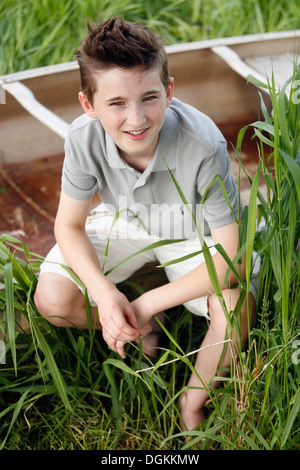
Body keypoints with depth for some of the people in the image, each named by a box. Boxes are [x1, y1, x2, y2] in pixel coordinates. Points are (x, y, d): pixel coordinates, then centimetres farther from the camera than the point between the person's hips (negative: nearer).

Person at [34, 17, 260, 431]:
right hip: (124, 224, 3)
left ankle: (193, 402, 2)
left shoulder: (204, 146, -37)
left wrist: (148, 303, -28)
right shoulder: (85, 138, -29)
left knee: (236, 309, -29)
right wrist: (105, 294, -29)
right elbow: (69, 225, -13)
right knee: (52, 300, -17)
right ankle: (143, 329, 14)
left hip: (192, 234, -2)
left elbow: (232, 261, -30)